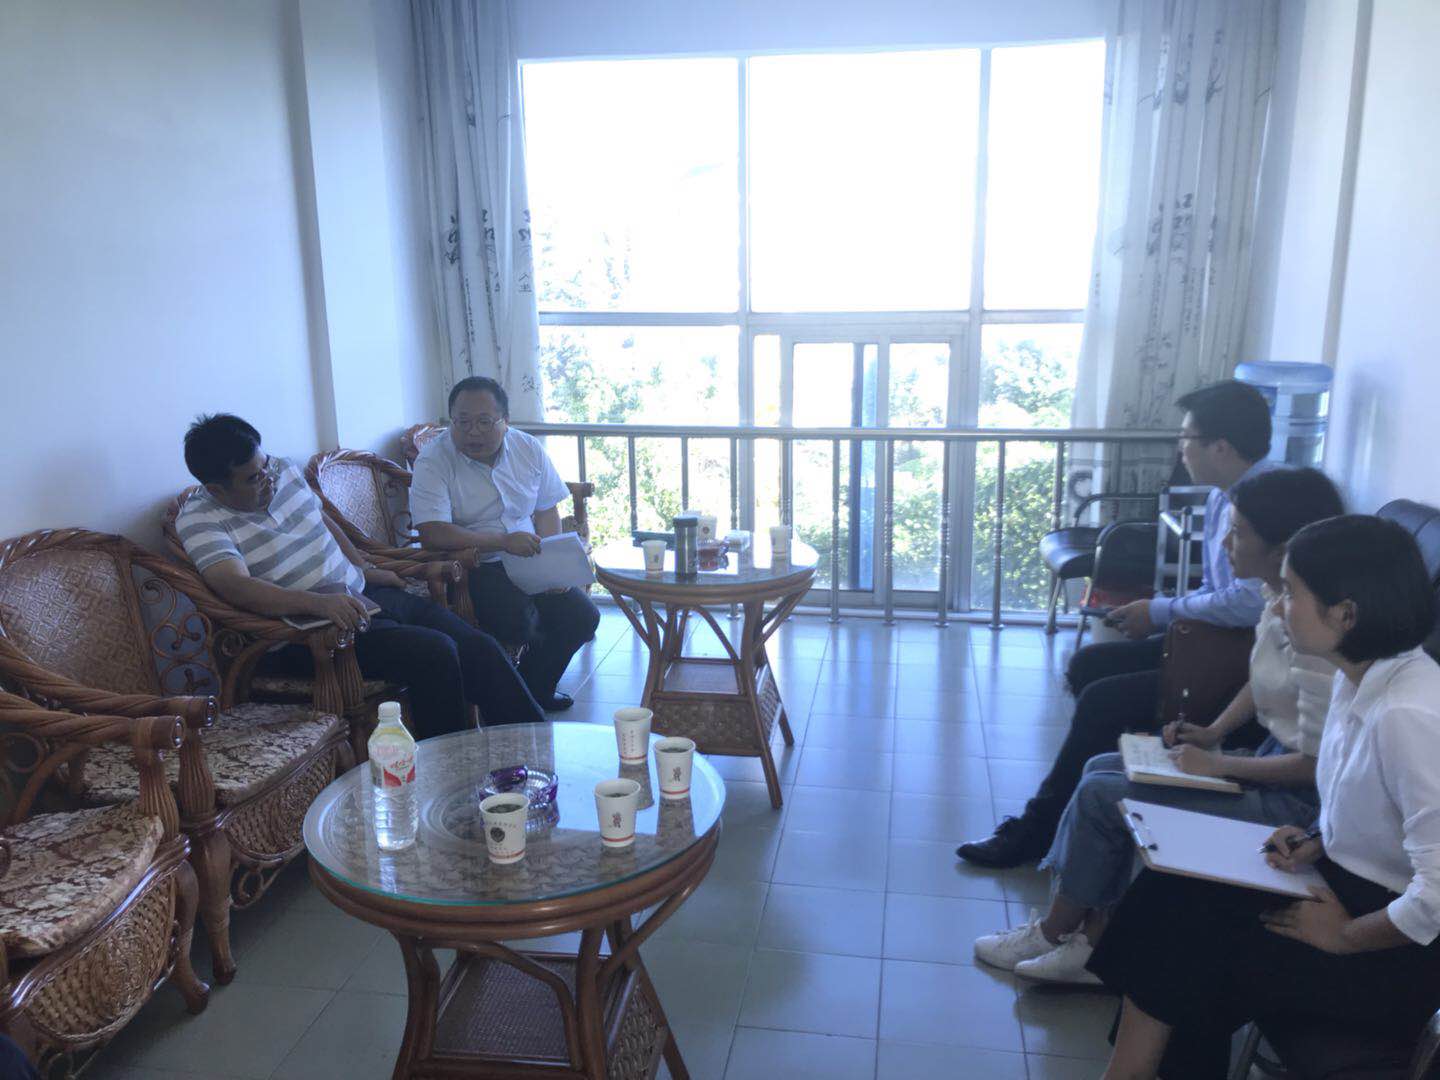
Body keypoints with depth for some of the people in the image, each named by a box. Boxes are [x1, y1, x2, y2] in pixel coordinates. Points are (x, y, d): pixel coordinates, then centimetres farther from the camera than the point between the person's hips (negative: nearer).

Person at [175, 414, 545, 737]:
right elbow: (237, 586, -27)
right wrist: (318, 602, -39)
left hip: (364, 594, 7)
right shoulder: (199, 521, -11)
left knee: (480, 647, -7)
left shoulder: (283, 471, 9)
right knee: (434, 652, -28)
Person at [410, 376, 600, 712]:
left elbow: (547, 510, 10)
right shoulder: (433, 461, -13)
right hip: (472, 568, -5)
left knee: (582, 617, -8)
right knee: (518, 622, -31)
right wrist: (503, 541, -30)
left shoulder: (529, 449, 3)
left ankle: (535, 689, 19)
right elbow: (432, 533, -24)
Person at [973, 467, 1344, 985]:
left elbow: (1316, 763, -24)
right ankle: (1092, 941, 8)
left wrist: (1216, 764, -17)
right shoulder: (1278, 596, 0)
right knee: (1101, 768, 5)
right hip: (1270, 758, 10)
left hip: (1296, 795, -10)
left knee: (1101, 795, -12)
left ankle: (1053, 932, 11)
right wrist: (1214, 731, 4)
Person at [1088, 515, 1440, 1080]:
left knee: (1192, 963, -9)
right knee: (1168, 897, -3)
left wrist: (1343, 936, -17)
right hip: (1347, 882, 8)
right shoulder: (1360, 676, -1)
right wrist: (1318, 844, -2)